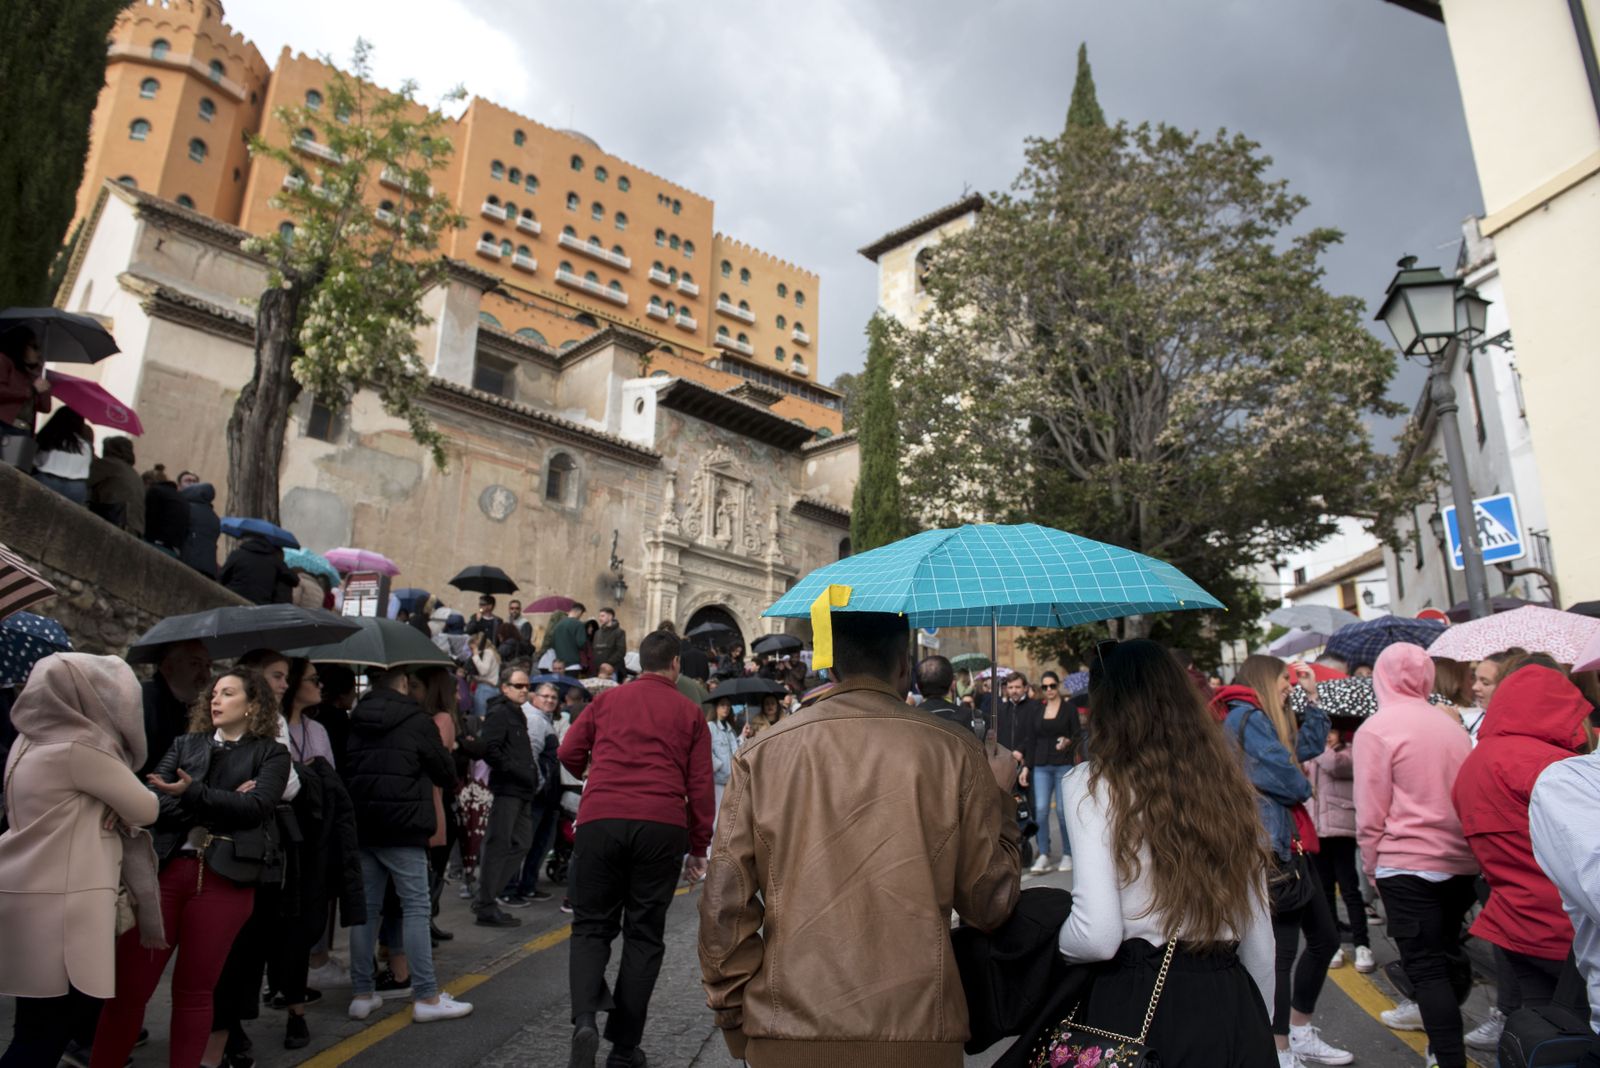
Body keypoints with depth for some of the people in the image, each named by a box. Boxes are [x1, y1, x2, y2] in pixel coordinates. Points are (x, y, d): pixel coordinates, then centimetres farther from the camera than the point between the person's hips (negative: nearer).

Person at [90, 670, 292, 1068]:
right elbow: (154, 801, 1)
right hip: (165, 869, 3)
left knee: (194, 990, 7)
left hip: (224, 878, -3)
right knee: (127, 985, 2)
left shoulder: (271, 753, 6)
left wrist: (194, 794, -20)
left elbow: (255, 805, -10)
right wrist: (223, 804, -13)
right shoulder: (185, 744, 15)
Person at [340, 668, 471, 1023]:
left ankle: (361, 994, 17)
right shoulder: (416, 720, -7)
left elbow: (346, 771, 13)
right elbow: (446, 774, -1)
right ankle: (426, 997, 0)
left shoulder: (355, 721, 9)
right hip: (402, 829, -6)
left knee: (365, 909, 12)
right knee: (416, 909, -1)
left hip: (360, 827, 6)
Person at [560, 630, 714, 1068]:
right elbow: (700, 786, 6)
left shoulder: (608, 699, 12)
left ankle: (585, 1019, -9)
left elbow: (568, 752, 11)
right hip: (663, 826, 0)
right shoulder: (689, 712, 10)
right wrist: (699, 847, 14)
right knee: (644, 935, 10)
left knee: (591, 926, 13)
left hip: (600, 820, 1)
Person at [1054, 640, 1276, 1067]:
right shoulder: (1225, 778, 4)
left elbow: (1098, 936, -19)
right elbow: (1260, 938, 10)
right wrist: (1256, 1021, 23)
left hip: (1138, 1006, -5)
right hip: (1231, 1005, 5)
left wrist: (1055, 943, 2)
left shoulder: (1093, 783, -11)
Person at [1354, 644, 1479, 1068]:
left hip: (1407, 865, -6)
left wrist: (1371, 867, 1)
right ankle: (1441, 1020, 38)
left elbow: (1370, 814, -11)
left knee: (1426, 966, 0)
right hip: (1460, 861, 6)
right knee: (1447, 951, 21)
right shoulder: (1450, 724, 8)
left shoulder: (1375, 729, -10)